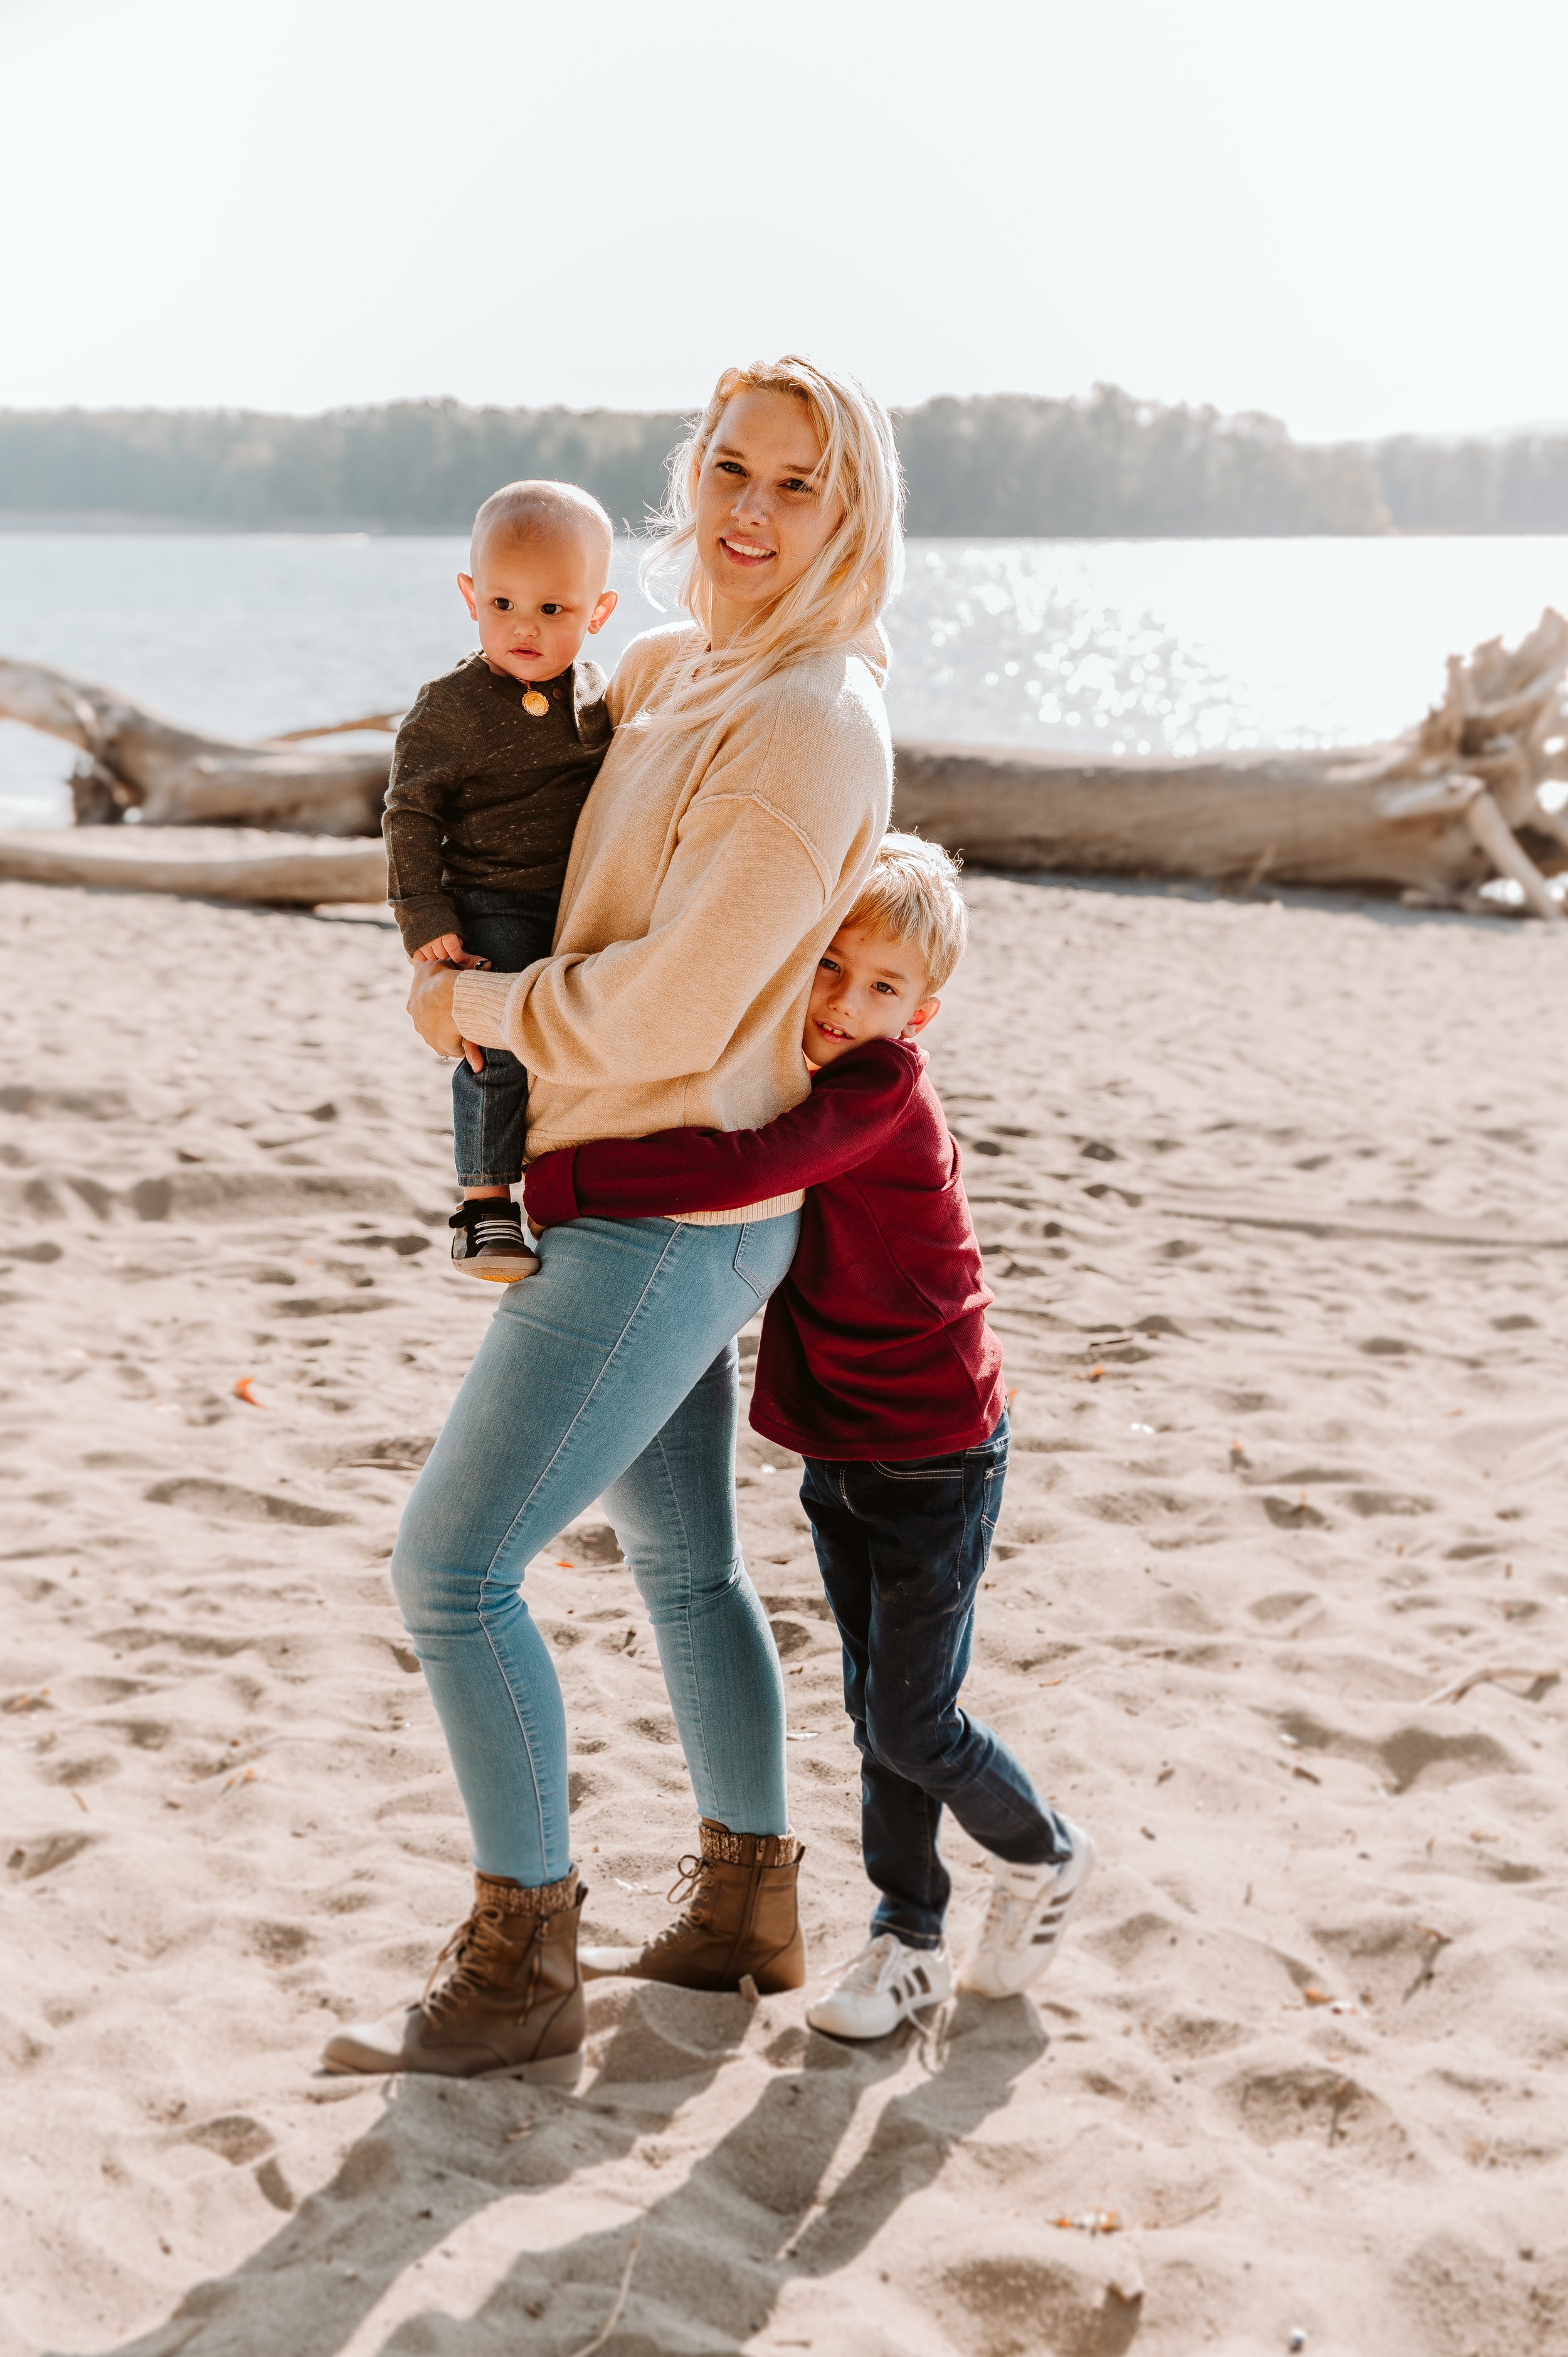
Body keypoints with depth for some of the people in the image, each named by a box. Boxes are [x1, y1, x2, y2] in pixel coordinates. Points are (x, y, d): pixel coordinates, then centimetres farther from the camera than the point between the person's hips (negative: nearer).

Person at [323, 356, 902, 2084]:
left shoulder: (807, 729, -20)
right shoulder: (662, 670, 7)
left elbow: (668, 1016, -22)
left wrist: (472, 1009, -8)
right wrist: (476, 967, 10)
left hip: (673, 1213, -9)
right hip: (637, 1204, 9)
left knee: (452, 1565, -8)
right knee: (682, 1561, 20)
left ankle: (520, 1975, 5)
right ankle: (747, 1908, 36)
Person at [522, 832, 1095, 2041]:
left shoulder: (882, 1089, -23)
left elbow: (743, 1169, -38)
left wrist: (561, 1178, -35)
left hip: (936, 1459, -8)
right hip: (839, 1447, 8)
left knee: (912, 1721, 1)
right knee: (876, 1712, 15)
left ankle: (1043, 1855, 28)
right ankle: (910, 1939, 29)